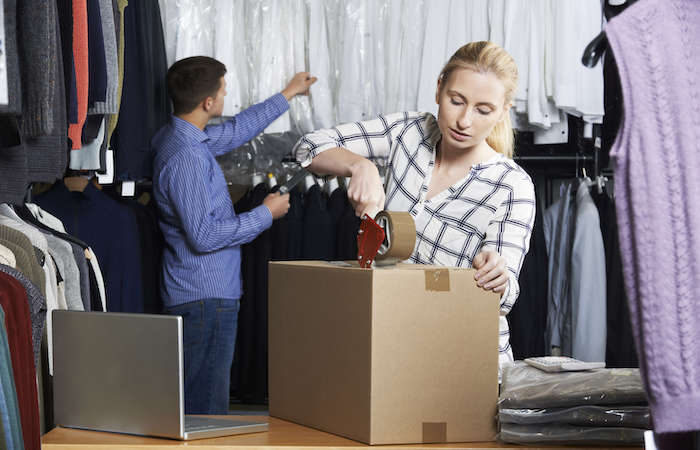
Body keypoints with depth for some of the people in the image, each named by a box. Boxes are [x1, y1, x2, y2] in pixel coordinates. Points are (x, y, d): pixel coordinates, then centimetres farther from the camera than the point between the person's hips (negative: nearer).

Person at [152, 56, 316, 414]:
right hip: (205, 298, -10)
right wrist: (265, 214, -11)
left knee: (201, 404, 14)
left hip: (207, 294, 10)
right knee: (205, 413, -7)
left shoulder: (182, 138, 10)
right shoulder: (186, 157, -20)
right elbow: (204, 236, -23)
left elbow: (235, 131, 29)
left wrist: (287, 95, 39)